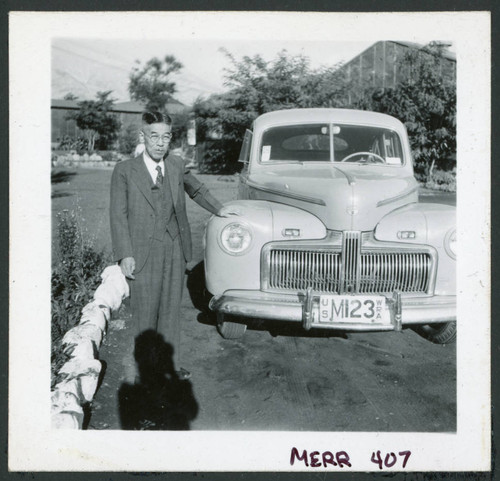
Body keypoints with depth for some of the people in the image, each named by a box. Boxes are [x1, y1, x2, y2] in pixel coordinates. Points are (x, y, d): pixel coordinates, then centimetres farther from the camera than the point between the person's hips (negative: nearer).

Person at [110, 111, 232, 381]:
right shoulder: (125, 171, -4)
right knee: (146, 312, 0)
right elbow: (118, 215, -5)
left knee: (171, 308, 10)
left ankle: (171, 363, 24)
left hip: (176, 250, 4)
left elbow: (197, 189, 28)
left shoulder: (177, 166, 8)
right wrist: (124, 255, -11)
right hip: (144, 253, -4)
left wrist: (218, 210, 28)